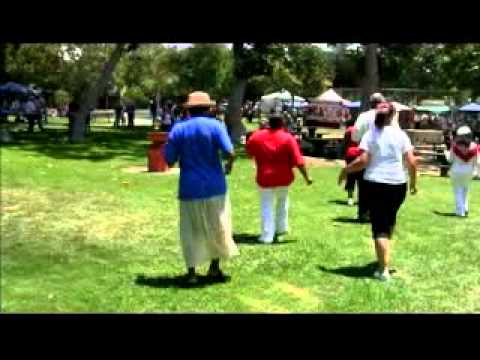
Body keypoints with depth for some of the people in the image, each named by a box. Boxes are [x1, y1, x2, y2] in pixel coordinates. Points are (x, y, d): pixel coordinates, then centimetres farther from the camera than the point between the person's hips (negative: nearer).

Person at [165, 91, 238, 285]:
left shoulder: (178, 129, 0)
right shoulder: (215, 126, -5)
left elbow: (169, 160, -1)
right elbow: (230, 153, -15)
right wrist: (229, 165, 6)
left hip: (190, 188, 1)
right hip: (214, 186, -1)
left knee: (191, 230, 9)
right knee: (218, 227, 16)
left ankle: (191, 272, 7)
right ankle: (215, 267, 23)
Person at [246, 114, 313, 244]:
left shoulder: (256, 136, -2)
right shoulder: (288, 138, -9)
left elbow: (249, 152, 15)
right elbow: (298, 161, -12)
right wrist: (306, 177, -4)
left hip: (265, 177, 0)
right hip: (284, 177, 0)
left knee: (267, 206, 7)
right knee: (282, 201, 25)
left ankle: (267, 236, 0)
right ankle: (281, 228, 32)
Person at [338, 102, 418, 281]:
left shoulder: (370, 134, -2)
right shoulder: (400, 134, 2)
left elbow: (363, 161, -12)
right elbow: (412, 162, -1)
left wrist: (345, 170, 2)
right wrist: (413, 182, 13)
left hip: (375, 184, -2)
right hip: (398, 184, 2)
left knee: (379, 226, 1)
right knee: (390, 219, 25)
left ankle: (384, 269, -4)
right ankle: (385, 255, 40)